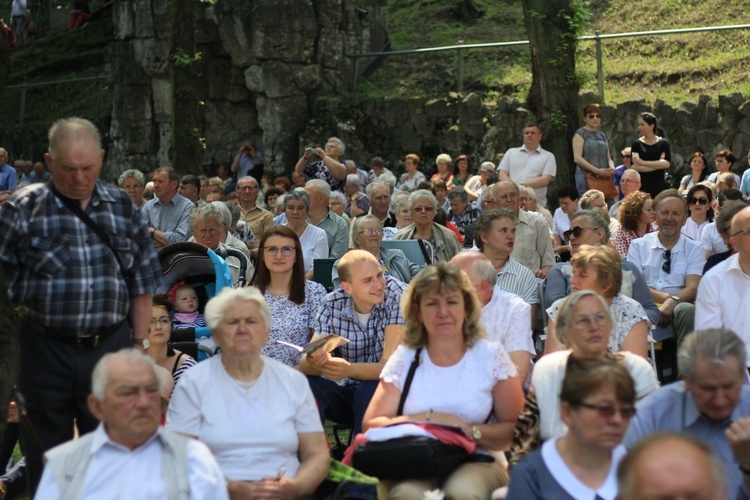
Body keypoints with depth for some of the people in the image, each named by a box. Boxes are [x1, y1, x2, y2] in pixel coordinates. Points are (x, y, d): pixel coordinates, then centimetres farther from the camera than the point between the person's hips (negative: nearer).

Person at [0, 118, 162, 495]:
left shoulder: (123, 208, 5)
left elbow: (141, 287, 10)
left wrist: (139, 346, 7)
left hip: (110, 347, 2)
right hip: (46, 350, -2)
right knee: (46, 462, 10)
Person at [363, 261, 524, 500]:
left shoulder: (492, 356, 5)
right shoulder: (404, 358, 8)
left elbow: (515, 428, 2)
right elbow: (371, 424, 2)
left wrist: (470, 431, -14)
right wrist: (428, 419, -9)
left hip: (477, 461, 0)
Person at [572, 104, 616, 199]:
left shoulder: (602, 136, 20)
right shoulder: (580, 134, 2)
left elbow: (608, 158, 21)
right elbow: (577, 158, -10)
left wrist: (612, 168, -4)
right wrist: (597, 170, -17)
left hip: (604, 178, 6)